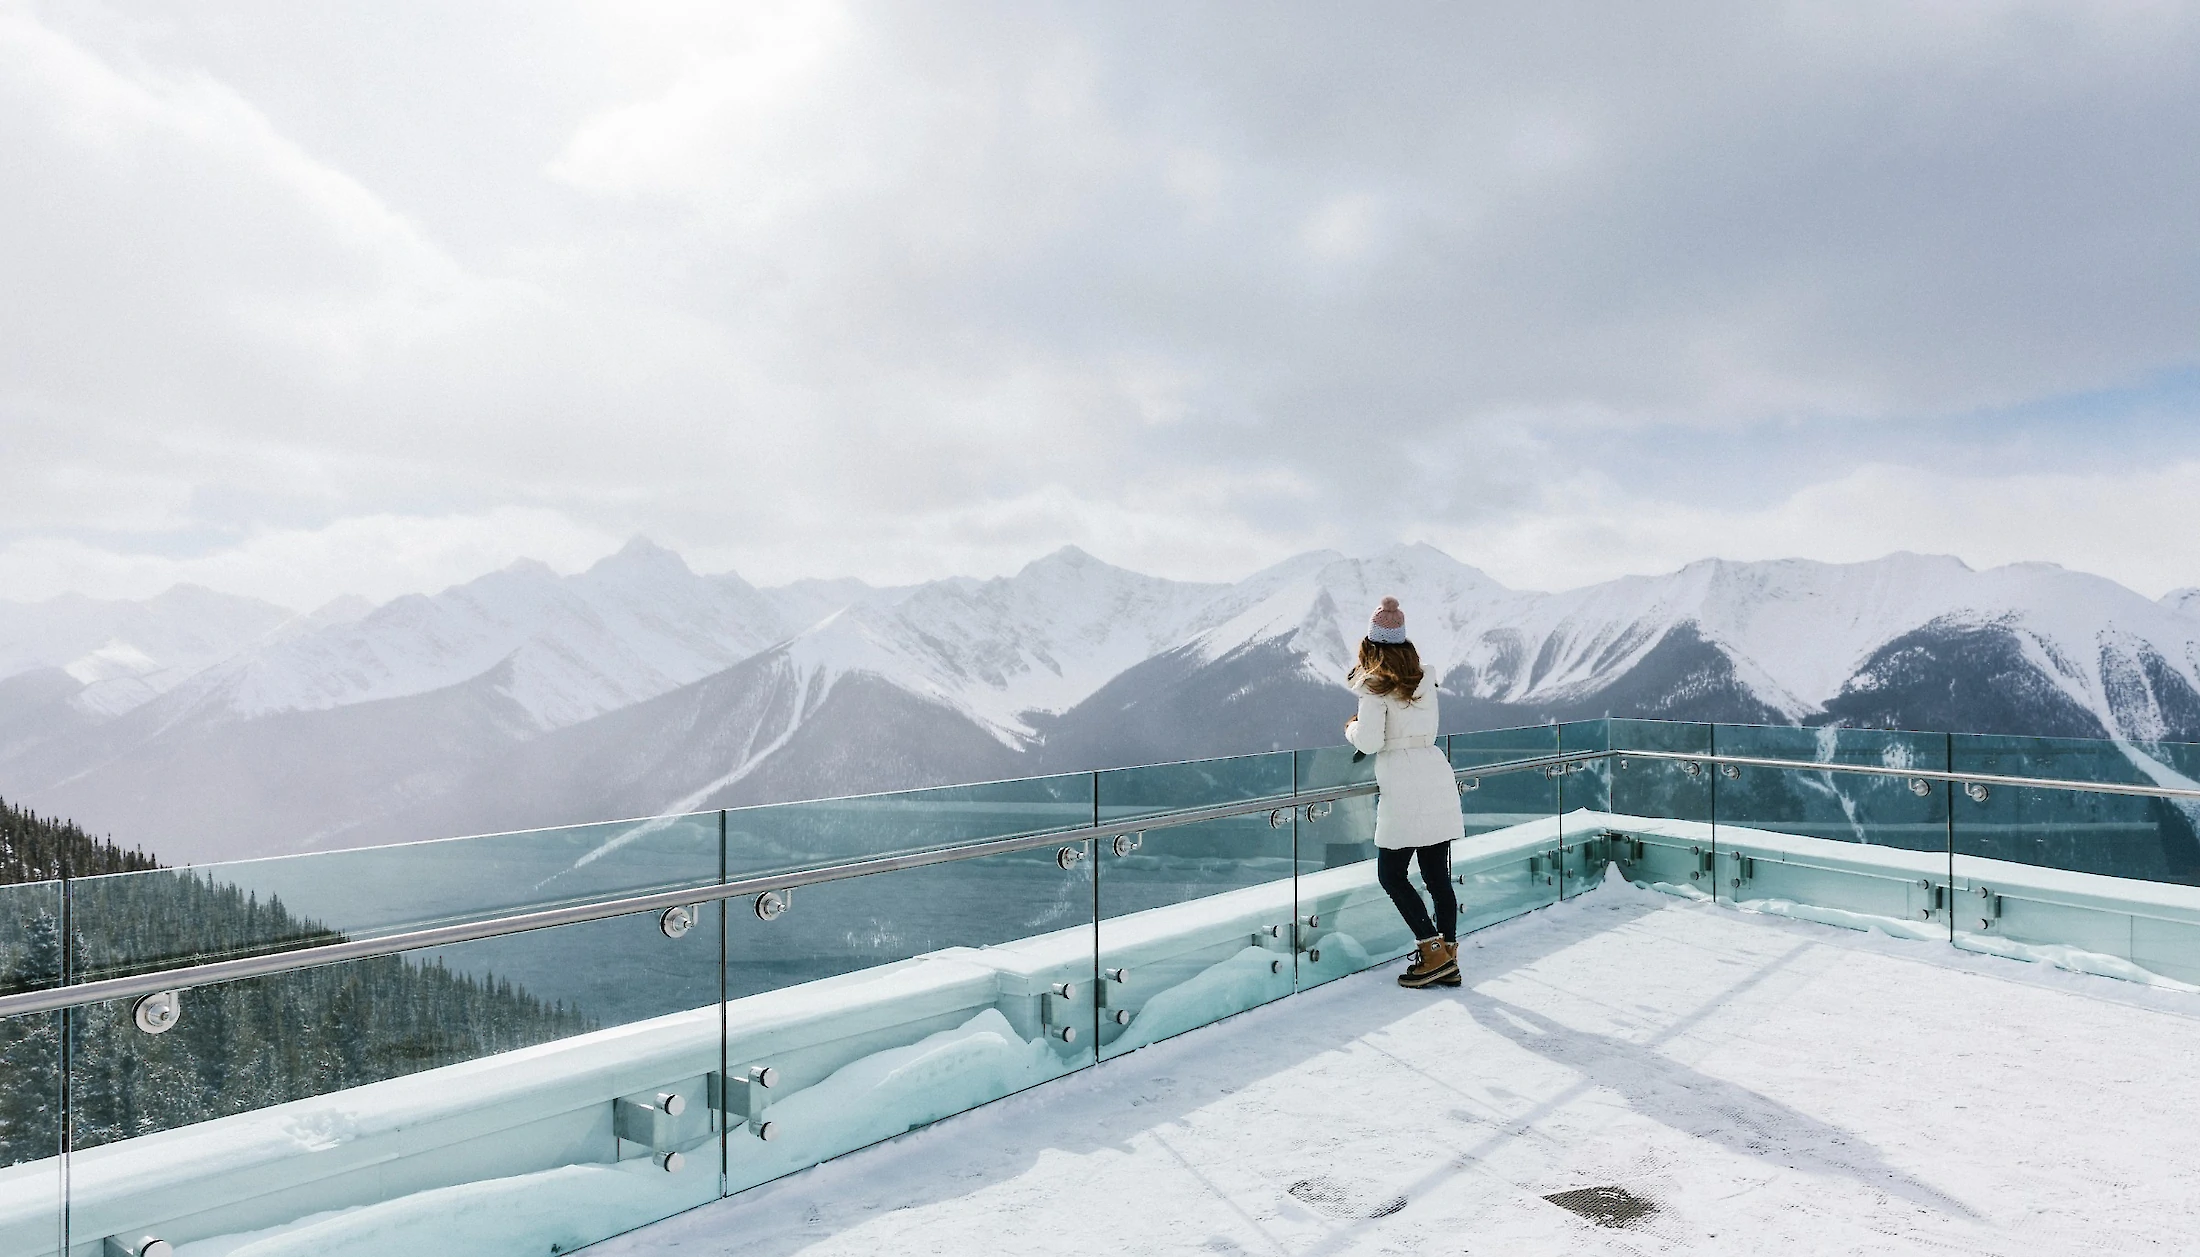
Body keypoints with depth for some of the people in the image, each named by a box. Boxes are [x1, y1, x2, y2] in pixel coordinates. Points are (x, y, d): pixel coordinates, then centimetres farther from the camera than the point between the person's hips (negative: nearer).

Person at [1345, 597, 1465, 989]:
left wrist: (1352, 728, 8)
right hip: (1438, 776, 7)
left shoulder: (1375, 687, -8)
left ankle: (1434, 952, 1)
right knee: (1438, 876, 11)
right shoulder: (1424, 684, 12)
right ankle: (1448, 960, 16)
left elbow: (1369, 742, -13)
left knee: (1391, 875, 4)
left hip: (1403, 787, -7)